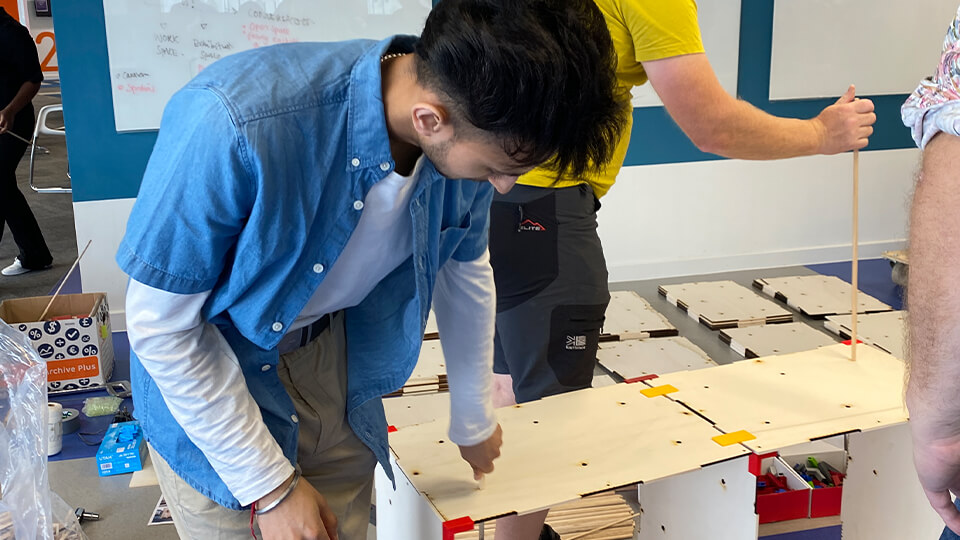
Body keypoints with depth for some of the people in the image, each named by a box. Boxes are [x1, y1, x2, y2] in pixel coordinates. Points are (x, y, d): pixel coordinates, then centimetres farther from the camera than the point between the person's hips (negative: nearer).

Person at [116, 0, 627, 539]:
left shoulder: (475, 129, -19)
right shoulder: (232, 125, -38)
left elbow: (465, 269, 2)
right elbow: (159, 322, -25)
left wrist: (474, 422, 15)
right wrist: (269, 487, -19)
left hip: (331, 354, 5)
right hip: (214, 366, -4)